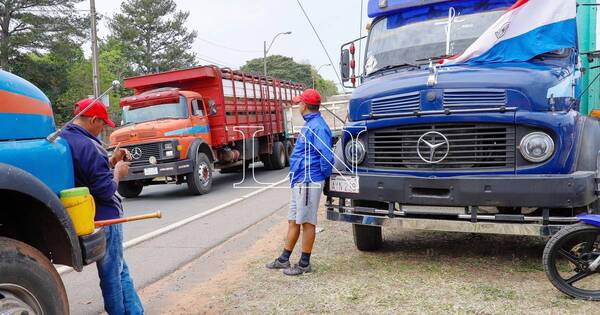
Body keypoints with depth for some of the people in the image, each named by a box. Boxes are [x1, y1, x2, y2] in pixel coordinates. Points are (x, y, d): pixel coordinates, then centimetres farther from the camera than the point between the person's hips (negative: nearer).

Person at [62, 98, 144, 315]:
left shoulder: (64, 139, 6)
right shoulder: (88, 146, -23)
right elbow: (105, 189, -22)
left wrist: (111, 161, 7)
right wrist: (118, 172, -5)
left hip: (85, 215, 9)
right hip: (103, 217, -9)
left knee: (120, 270, 17)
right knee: (112, 274, 5)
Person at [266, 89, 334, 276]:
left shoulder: (318, 127, -17)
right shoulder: (309, 125, 14)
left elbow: (327, 155, -25)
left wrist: (325, 176, -12)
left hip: (309, 182, -10)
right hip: (299, 182, 10)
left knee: (307, 222, 1)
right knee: (293, 221, 15)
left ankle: (304, 264, 13)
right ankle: (284, 260, 26)